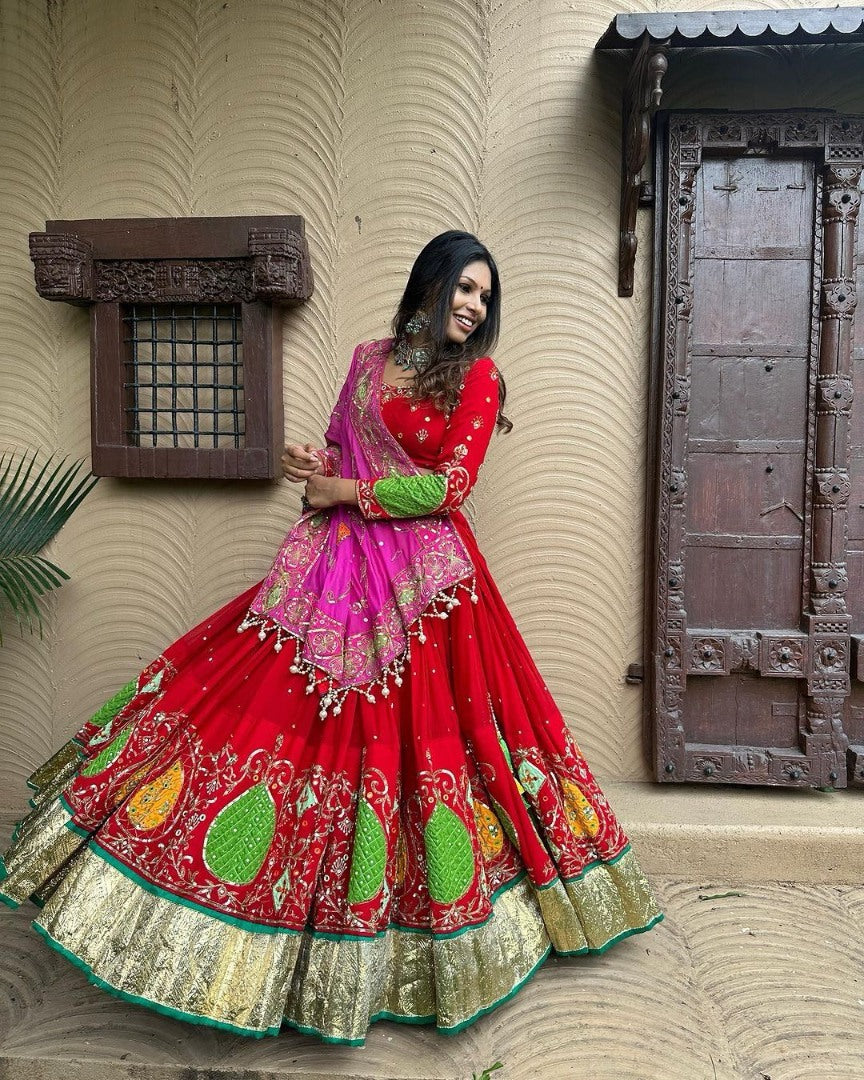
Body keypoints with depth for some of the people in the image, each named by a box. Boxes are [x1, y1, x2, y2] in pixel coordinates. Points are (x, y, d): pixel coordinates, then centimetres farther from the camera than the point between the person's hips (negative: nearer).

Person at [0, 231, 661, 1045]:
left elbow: (448, 487, -9)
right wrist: (314, 466, -4)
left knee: (417, 732, 1)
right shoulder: (369, 359, 13)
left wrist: (342, 490, -7)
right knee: (269, 700, 2)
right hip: (334, 566, 4)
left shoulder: (476, 378, 2)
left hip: (423, 579, -3)